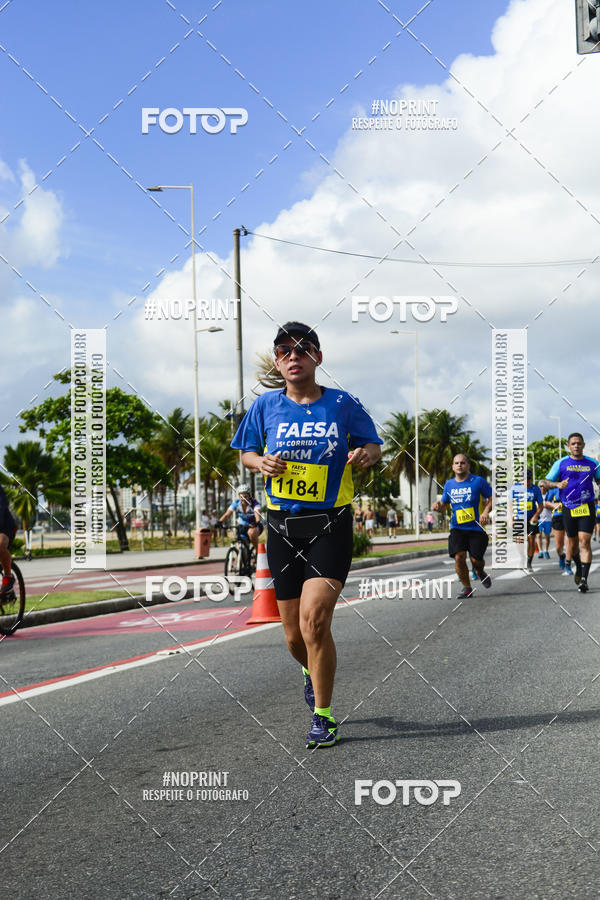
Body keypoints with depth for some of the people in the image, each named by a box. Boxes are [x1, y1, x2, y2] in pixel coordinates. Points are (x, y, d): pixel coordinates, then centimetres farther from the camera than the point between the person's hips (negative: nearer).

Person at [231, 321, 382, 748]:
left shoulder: (342, 404, 1)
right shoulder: (265, 406, 6)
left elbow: (373, 445, 11)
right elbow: (246, 452, 16)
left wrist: (366, 453, -13)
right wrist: (262, 463, -7)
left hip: (331, 525, -3)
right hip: (283, 525, 3)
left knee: (314, 618, -19)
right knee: (294, 636, 8)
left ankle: (323, 717, -4)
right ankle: (312, 672, 45)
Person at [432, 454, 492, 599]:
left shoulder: (478, 481, -3)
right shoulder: (449, 484, 8)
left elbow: (492, 497, 0)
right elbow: (443, 504, 16)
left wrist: (486, 511, -17)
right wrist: (437, 506, -8)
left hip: (476, 528, -2)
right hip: (457, 528, 2)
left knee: (476, 560, -3)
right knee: (459, 557, -14)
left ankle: (481, 572, 35)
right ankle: (467, 588, 4)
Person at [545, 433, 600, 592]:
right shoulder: (561, 463, 3)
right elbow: (547, 482, 3)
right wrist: (558, 484, -17)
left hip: (587, 507, -1)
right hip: (569, 508, 1)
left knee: (585, 542, -12)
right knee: (572, 542, 11)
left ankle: (584, 579, -14)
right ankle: (578, 567, 39)